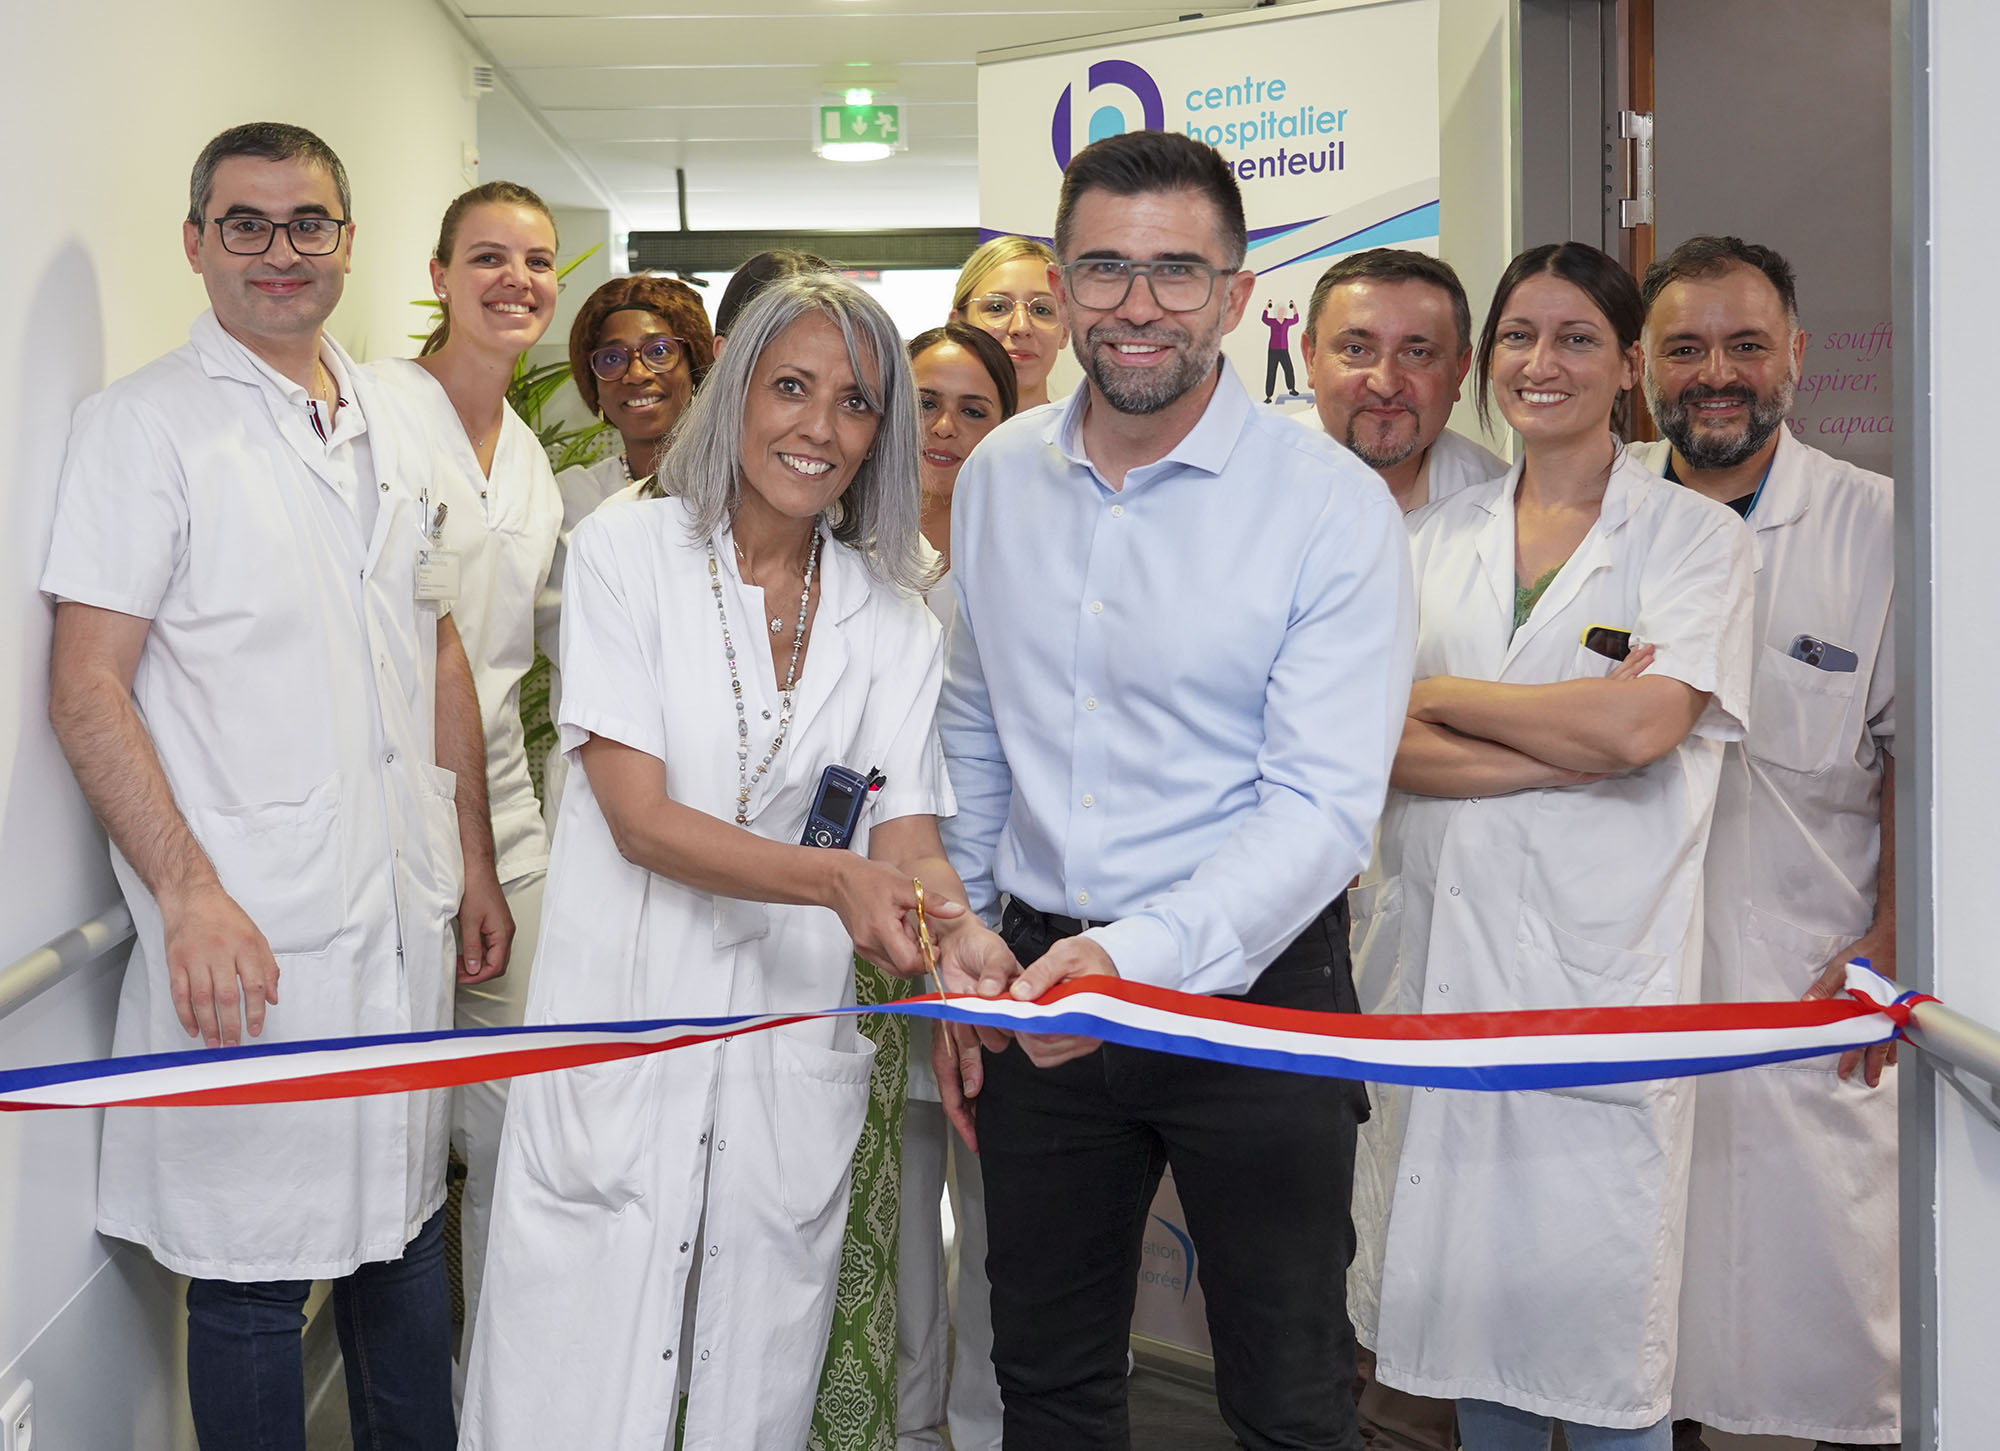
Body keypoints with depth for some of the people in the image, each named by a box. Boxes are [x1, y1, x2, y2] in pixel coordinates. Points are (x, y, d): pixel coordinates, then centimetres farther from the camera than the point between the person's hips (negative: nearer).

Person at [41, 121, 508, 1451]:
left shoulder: (394, 426, 13)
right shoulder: (145, 426, -6)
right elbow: (89, 690, -11)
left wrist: (475, 865, 14)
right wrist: (191, 894, -20)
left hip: (406, 917, 6)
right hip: (249, 938, -6)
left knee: (404, 1219, 16)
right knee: (254, 1266, 3)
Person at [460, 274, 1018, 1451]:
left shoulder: (892, 616, 6)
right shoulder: (628, 551, -3)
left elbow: (906, 835, -2)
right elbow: (637, 815, -11)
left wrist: (962, 935, -26)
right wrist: (834, 880, -27)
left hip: (791, 1053, 3)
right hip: (621, 1031, -3)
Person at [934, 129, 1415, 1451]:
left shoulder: (1332, 506, -13)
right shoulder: (997, 479, 3)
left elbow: (1324, 802, -19)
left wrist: (1144, 956, -32)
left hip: (1255, 991, -4)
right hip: (1041, 980, 4)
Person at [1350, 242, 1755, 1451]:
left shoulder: (1694, 535, 2)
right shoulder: (1442, 537, 13)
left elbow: (1639, 728, -14)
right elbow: (1385, 748, 1)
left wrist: (1439, 693, -3)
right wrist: (1569, 749, -12)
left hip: (1598, 961, -4)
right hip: (1441, 946, 4)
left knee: (1595, 1312, 0)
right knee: (1468, 1288, 10)